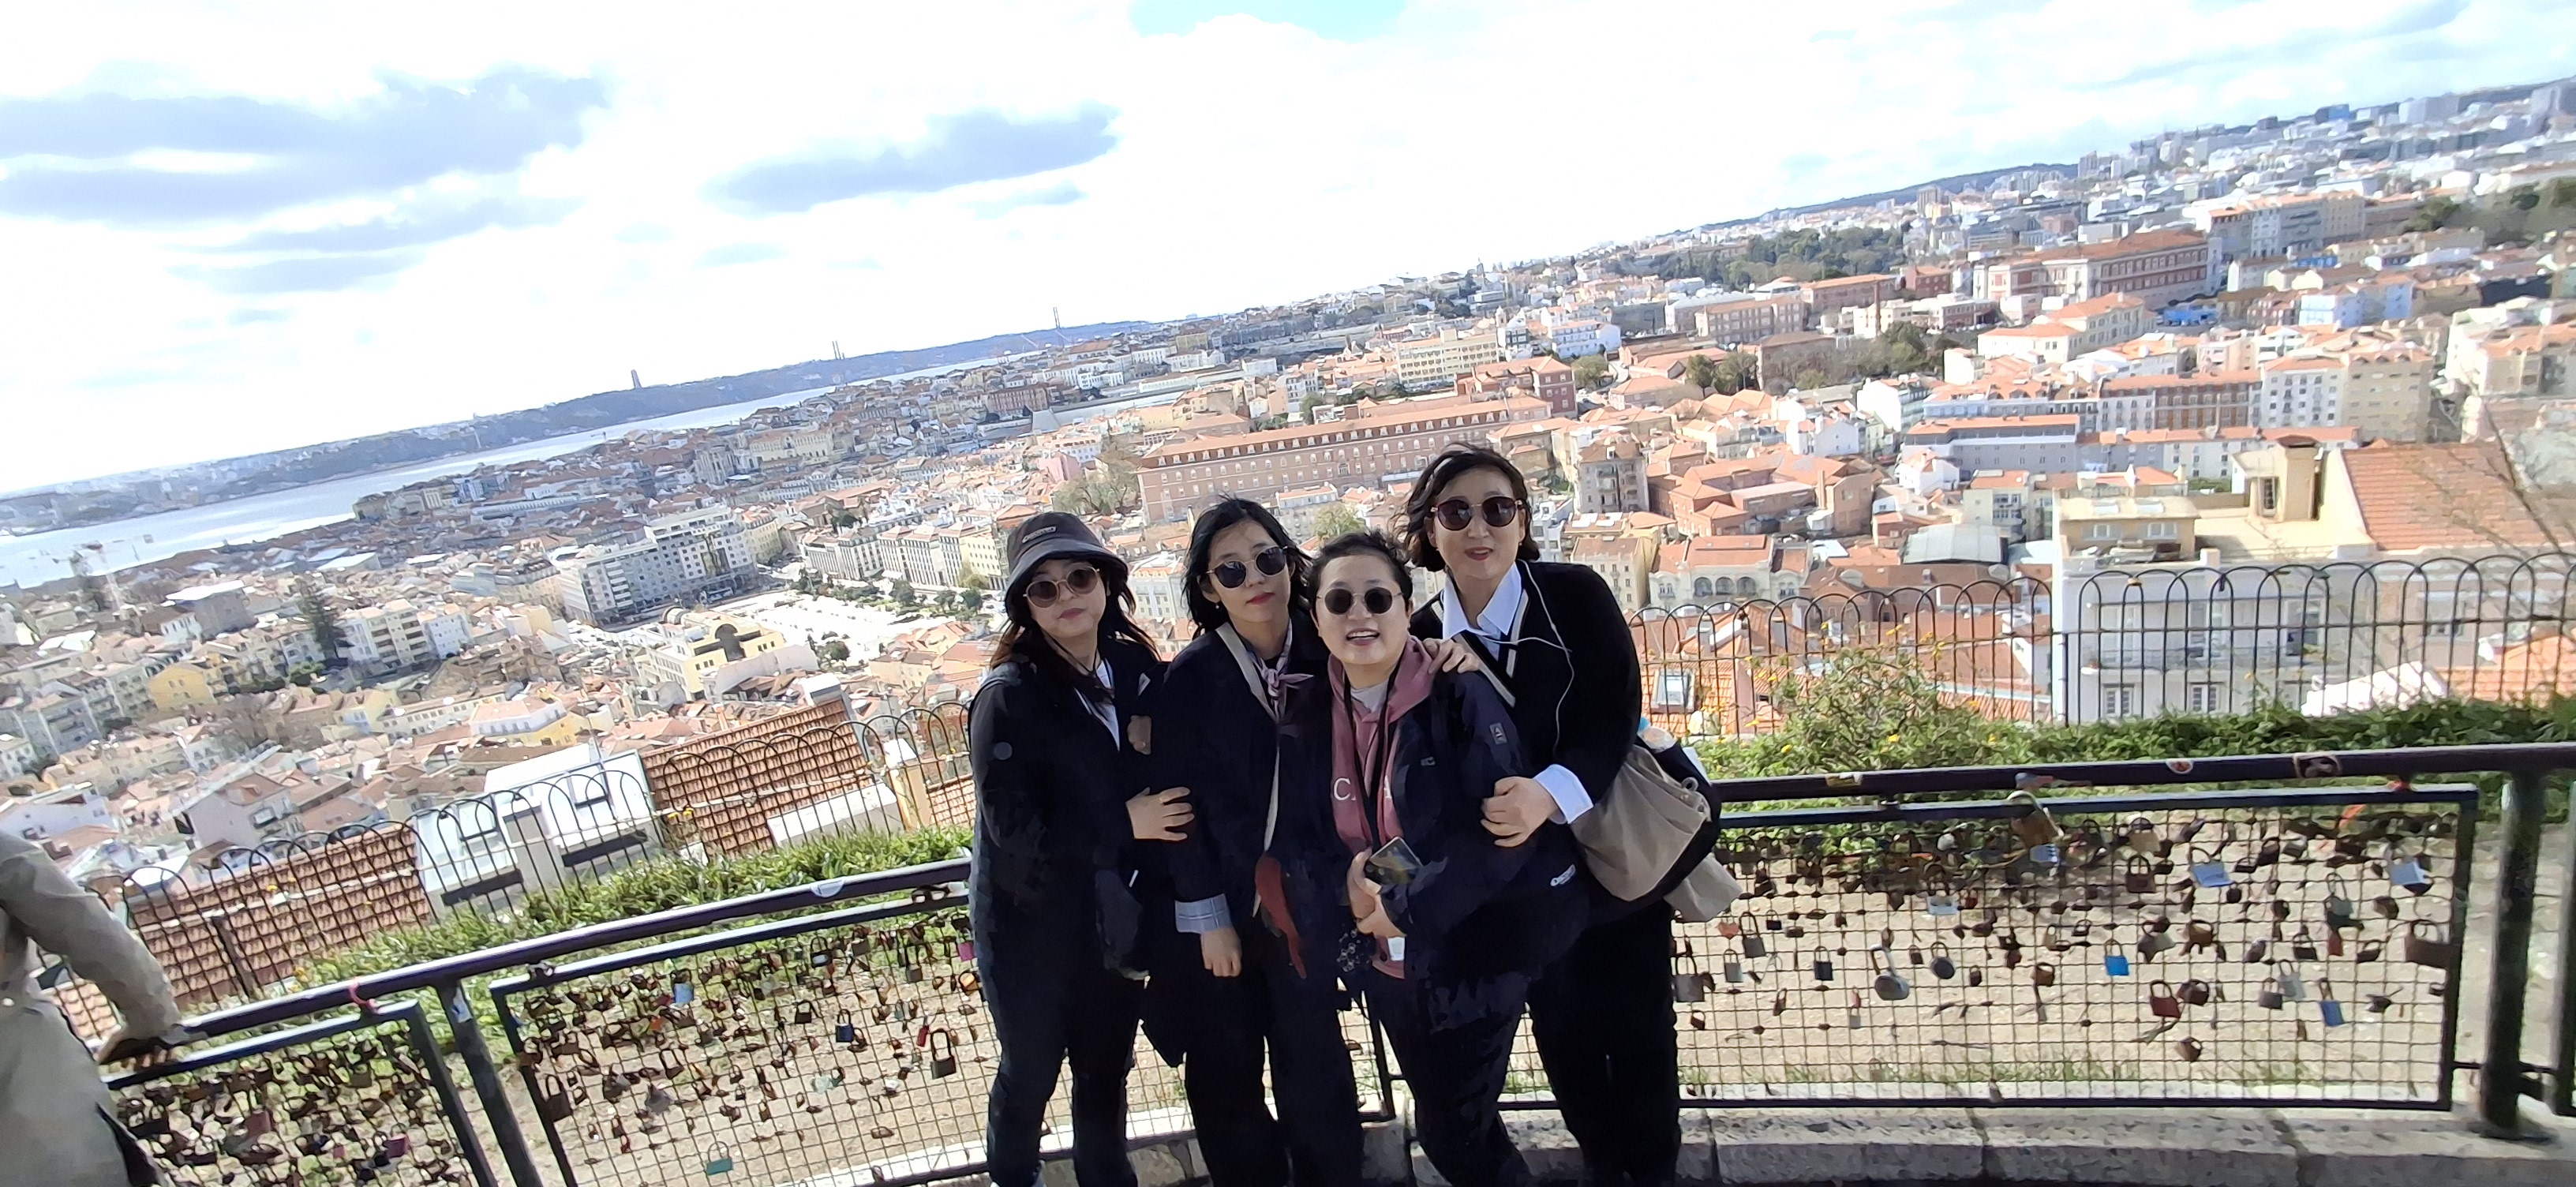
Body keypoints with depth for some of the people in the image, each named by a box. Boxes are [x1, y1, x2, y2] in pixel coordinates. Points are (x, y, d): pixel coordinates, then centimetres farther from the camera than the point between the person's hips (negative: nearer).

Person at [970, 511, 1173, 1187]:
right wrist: (1124, 825, -18)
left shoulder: (1138, 668, -4)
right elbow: (1014, 829, -22)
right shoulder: (1009, 697, -18)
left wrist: (1155, 746, -14)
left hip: (1112, 919, 4)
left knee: (1106, 1070, 21)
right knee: (1030, 1073, 18)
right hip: (1032, 927, -4)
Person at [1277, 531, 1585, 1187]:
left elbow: (1501, 828, -22)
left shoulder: (1461, 695, -16)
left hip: (1470, 956, -5)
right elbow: (1301, 835, 0)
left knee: (1451, 1128, 7)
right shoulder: (1305, 713, -2)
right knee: (1443, 1119, 22)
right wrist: (1347, 887, -19)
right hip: (1386, 961, 5)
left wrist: (1406, 906, -23)